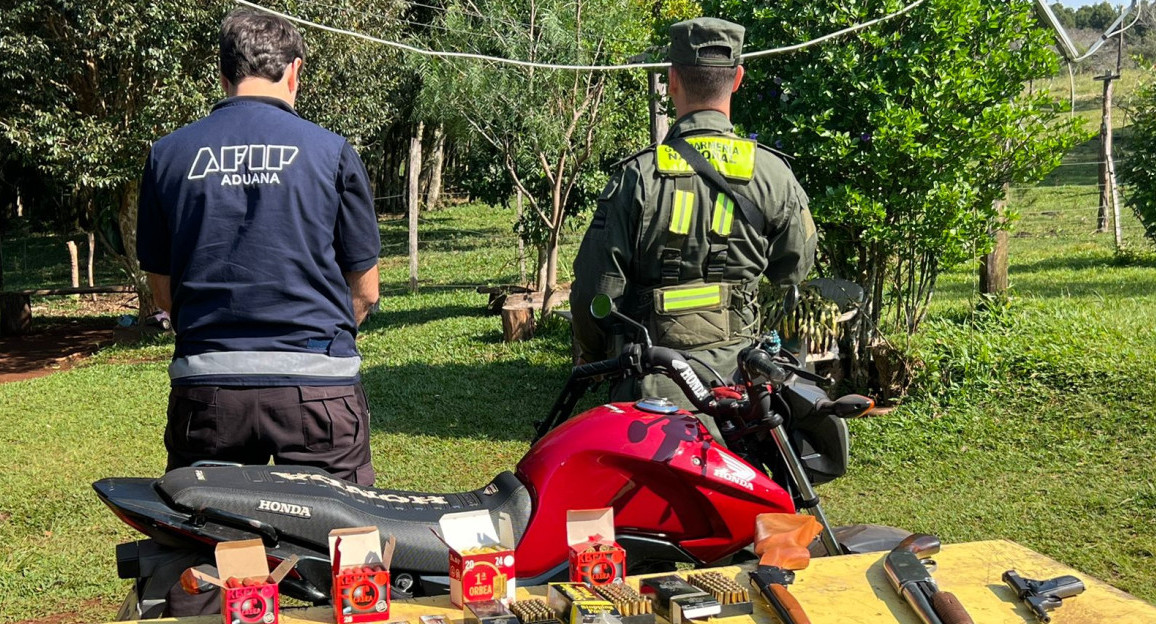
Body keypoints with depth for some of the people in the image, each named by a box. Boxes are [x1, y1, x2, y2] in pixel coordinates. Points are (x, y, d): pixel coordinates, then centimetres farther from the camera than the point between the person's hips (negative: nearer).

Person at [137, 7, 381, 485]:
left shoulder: (167, 154, 6)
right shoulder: (332, 151, 0)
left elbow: (162, 290, 11)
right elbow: (365, 290, 4)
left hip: (204, 391, 2)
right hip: (317, 388, -2)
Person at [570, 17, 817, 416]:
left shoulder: (637, 176, -12)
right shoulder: (773, 173, -4)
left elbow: (595, 288, -9)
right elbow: (795, 267, 11)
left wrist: (592, 355, 9)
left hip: (651, 383, -3)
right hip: (734, 373, 3)